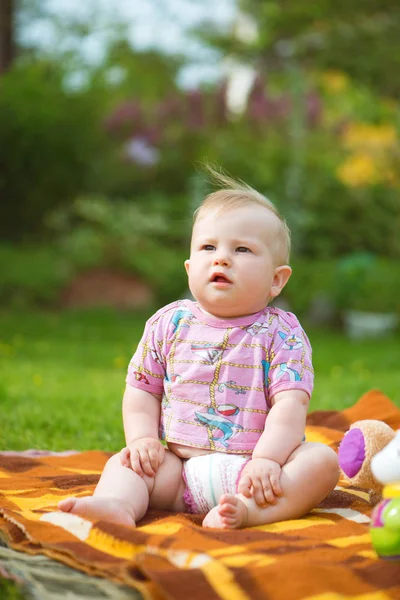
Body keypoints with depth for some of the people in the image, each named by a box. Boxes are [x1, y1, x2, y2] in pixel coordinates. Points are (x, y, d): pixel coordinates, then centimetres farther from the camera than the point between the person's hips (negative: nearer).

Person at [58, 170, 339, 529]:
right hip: (180, 471, 3)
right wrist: (142, 438, -4)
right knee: (124, 462, -12)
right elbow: (142, 390, 13)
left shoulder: (281, 334, -3)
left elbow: (291, 403, -13)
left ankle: (248, 510, -45)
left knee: (322, 460, -25)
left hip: (250, 470, -3)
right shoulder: (169, 324, 7)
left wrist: (267, 459, -27)